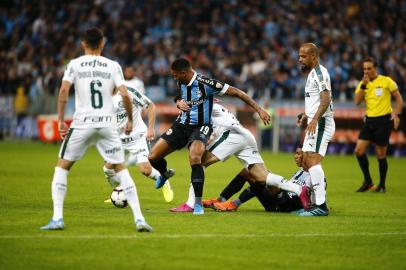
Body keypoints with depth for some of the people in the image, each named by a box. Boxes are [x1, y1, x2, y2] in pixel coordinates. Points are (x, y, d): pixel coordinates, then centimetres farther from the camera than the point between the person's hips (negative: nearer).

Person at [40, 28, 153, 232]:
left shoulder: (75, 64, 3)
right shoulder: (113, 66, 6)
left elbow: (64, 90, -10)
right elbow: (124, 95, -3)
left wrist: (61, 120, -5)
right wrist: (130, 120, 10)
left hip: (82, 123, -1)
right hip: (108, 124, 1)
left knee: (62, 167, 11)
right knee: (121, 169, 10)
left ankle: (57, 218, 0)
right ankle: (139, 219, 1)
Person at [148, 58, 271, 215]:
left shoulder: (205, 83, -20)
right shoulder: (181, 83, 1)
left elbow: (236, 92, -18)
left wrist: (259, 109, -21)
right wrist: (181, 104, 3)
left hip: (200, 127, -6)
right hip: (181, 125, 6)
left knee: (194, 158, -34)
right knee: (153, 157, -3)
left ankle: (198, 203, -22)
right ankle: (165, 174, 35)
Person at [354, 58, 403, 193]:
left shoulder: (386, 81, -4)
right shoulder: (362, 83, 7)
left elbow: (398, 98, 1)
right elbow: (357, 101, -5)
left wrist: (396, 114, -10)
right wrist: (363, 85, -13)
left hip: (384, 120, -4)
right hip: (369, 120, 4)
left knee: (381, 154, -1)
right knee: (359, 150, -6)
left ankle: (382, 185, 13)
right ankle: (368, 182, 7)